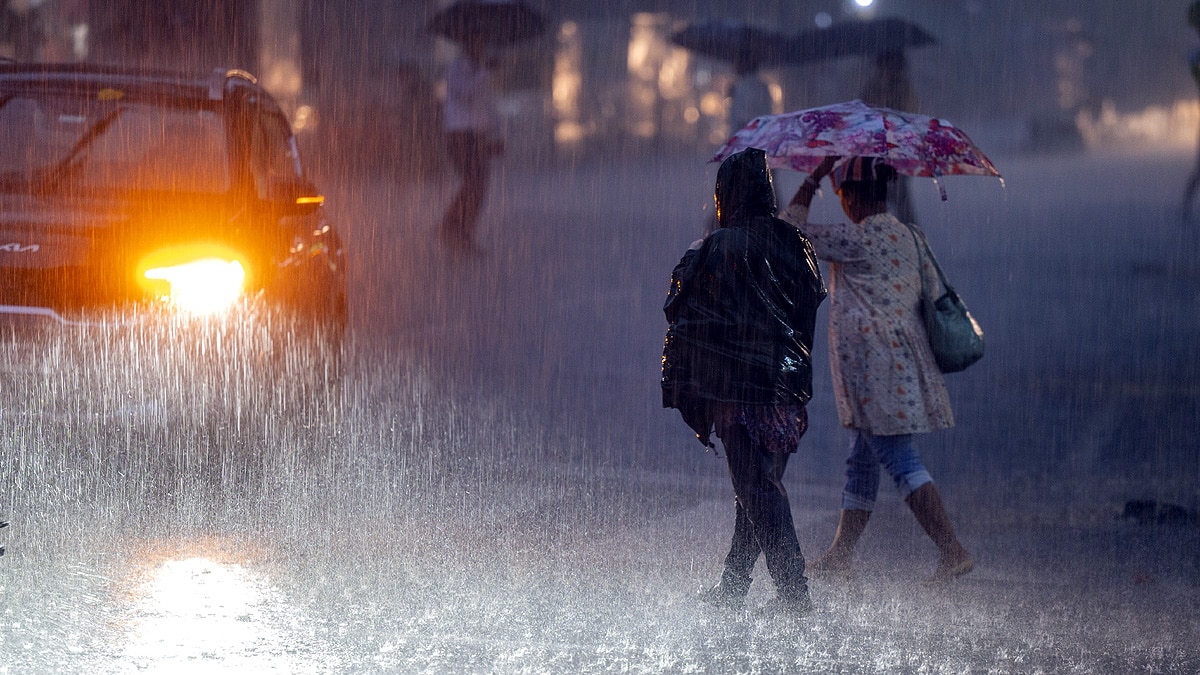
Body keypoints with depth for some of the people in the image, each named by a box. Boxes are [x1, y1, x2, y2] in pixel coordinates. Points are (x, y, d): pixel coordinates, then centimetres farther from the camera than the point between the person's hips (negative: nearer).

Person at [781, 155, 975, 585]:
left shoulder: (857, 239, -13)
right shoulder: (907, 236, 11)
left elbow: (792, 230, -4)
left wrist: (815, 178, 4)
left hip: (875, 359, -9)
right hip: (903, 355, 9)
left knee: (897, 457, -10)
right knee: (862, 459, 15)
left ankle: (952, 551, -16)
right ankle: (839, 557, 22)